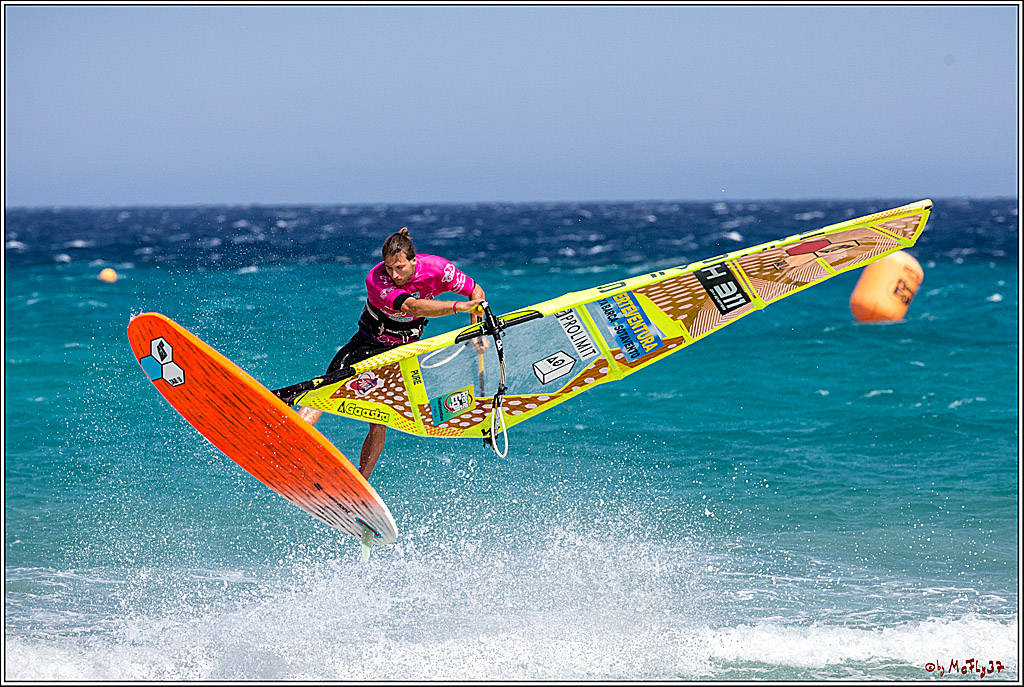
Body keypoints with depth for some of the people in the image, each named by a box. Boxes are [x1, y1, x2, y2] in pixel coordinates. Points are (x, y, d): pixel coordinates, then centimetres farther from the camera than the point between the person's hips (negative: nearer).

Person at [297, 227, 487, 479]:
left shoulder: (436, 268, -19)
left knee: (378, 422, -11)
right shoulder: (376, 280, -29)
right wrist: (459, 306, -52)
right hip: (367, 344, -1)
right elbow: (413, 306, -43)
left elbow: (477, 292, -4)